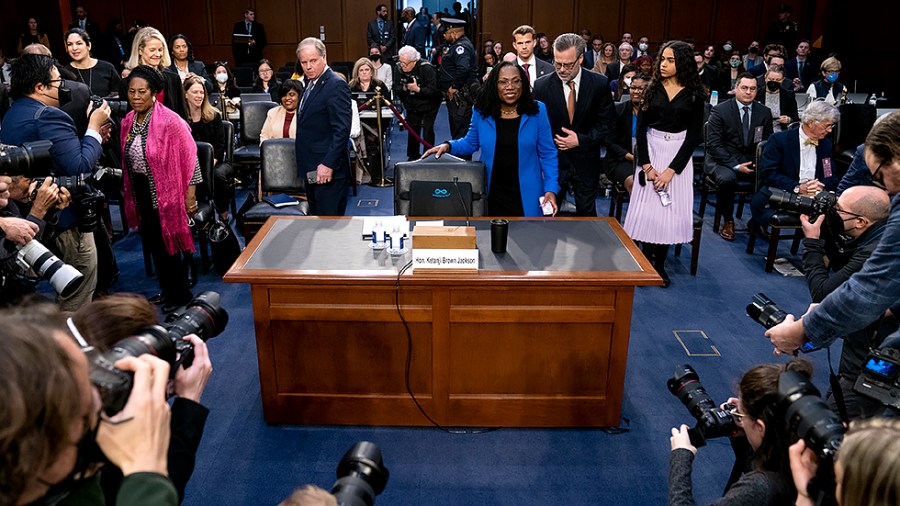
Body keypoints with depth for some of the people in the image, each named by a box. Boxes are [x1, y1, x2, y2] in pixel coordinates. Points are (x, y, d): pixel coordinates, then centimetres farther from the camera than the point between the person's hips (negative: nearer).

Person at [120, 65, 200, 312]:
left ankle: (180, 295, 19)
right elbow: (127, 160, 15)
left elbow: (189, 158, -15)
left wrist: (190, 195, -17)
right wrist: (128, 194, 17)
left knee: (168, 243, 2)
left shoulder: (170, 121, -16)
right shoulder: (128, 122, 6)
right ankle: (167, 290, 31)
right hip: (142, 193, 7)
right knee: (152, 243, 14)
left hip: (166, 193, -7)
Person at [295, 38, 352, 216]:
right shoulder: (310, 84, 15)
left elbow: (342, 130, -20)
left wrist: (328, 165, -23)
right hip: (311, 168, 9)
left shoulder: (336, 86, -13)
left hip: (328, 169, -9)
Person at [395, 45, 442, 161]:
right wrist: (404, 88, -24)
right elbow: (396, 90, -4)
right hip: (412, 107, 5)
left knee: (427, 130, -12)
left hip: (428, 106, -5)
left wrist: (417, 89, -37)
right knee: (412, 130, 4)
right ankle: (413, 157, 17)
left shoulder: (426, 69, -23)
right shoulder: (401, 69, -6)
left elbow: (433, 91, -29)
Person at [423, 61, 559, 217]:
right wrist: (448, 146, -6)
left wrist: (551, 189, -9)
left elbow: (547, 154, -2)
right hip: (491, 195, 1)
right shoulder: (482, 112, -3)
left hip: (526, 196, -1)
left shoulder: (536, 111, -6)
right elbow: (471, 143, 12)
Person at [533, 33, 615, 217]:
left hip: (586, 162, 1)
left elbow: (607, 122, -1)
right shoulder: (542, 86, -7)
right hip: (554, 160, -1)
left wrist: (582, 140, -13)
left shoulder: (599, 84, -6)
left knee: (587, 214, 13)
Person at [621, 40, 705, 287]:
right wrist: (646, 165, -9)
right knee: (647, 208, -2)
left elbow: (694, 135, -3)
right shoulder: (653, 89, 3)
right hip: (651, 151, 1)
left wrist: (672, 169, -11)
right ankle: (646, 260, 11)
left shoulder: (694, 95, -2)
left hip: (678, 155, -1)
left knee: (671, 210, -1)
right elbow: (641, 128, 1)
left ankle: (660, 264, 13)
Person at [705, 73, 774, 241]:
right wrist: (735, 166, -20)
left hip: (752, 161, 4)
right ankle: (728, 221, -11)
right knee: (727, 178, -36)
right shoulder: (720, 111, -6)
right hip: (723, 161, -3)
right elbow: (714, 145, -11)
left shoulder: (764, 112, 7)